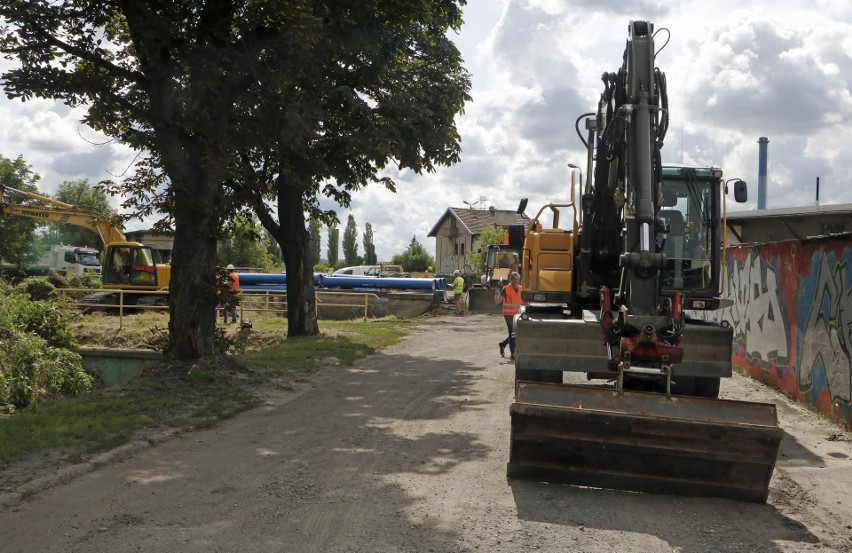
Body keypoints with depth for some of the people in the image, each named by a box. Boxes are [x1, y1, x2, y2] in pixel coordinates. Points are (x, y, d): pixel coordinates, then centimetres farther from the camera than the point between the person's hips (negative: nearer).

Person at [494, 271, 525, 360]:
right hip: (508, 314, -6)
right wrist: (497, 295, -33)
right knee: (513, 333, -9)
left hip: (517, 314, 6)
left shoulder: (521, 288, 6)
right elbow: (497, 301, -14)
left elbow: (522, 301, 16)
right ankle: (512, 353, -2)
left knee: (516, 333, 14)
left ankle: (502, 344, 34)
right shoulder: (506, 289, -11)